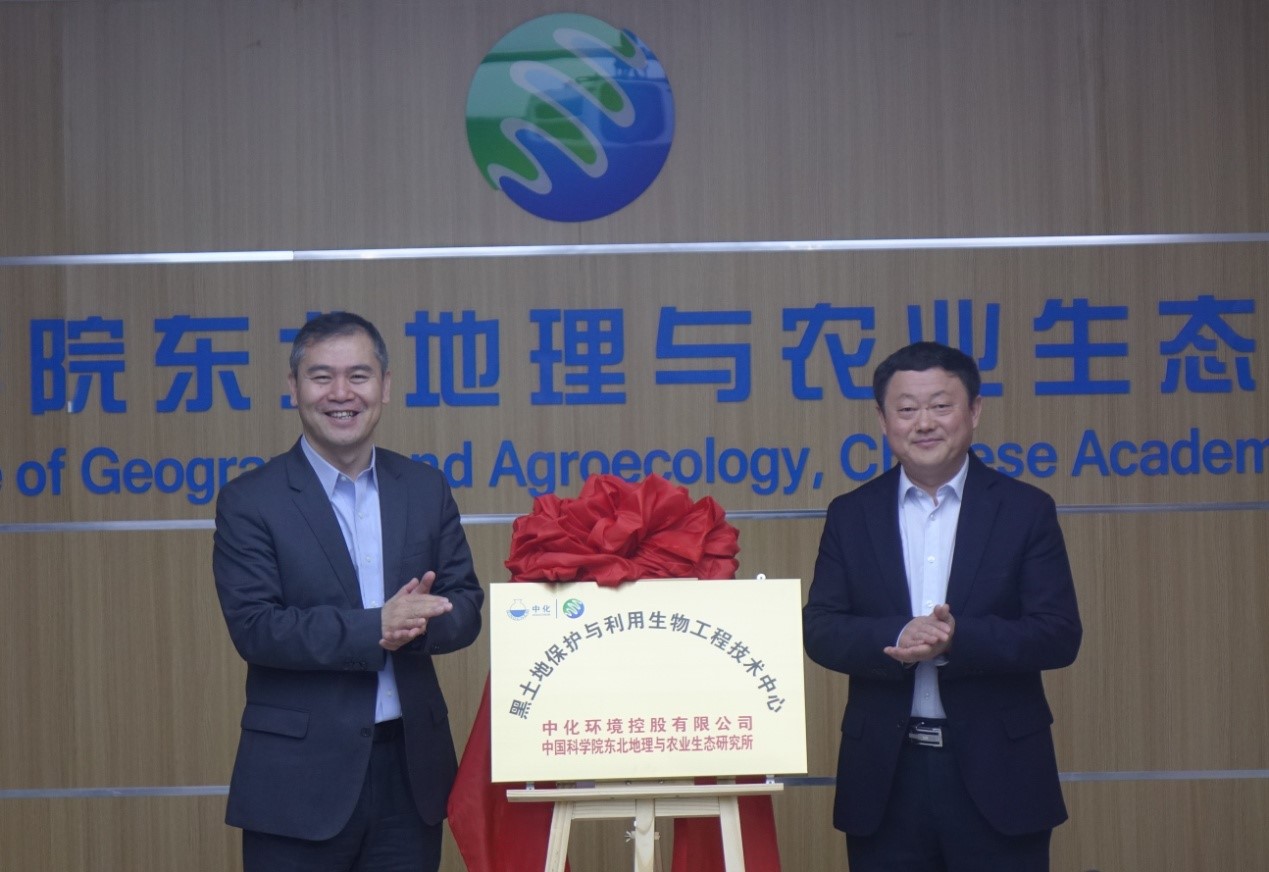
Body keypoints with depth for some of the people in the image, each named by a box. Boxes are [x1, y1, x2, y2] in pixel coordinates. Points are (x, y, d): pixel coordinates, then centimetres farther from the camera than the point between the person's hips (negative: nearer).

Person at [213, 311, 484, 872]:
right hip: (300, 777, -3)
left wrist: (412, 624, -16)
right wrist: (374, 628, -22)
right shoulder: (250, 501, -4)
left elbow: (464, 607, 6)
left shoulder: (426, 489, 8)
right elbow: (254, 627, -13)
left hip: (411, 766, 4)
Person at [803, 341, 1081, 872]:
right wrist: (897, 637, -20)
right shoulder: (851, 516, 8)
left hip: (997, 775, -1)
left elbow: (1059, 635, -5)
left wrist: (956, 640, -20)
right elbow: (819, 630, 0)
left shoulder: (1025, 510, 3)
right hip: (886, 778, 1)